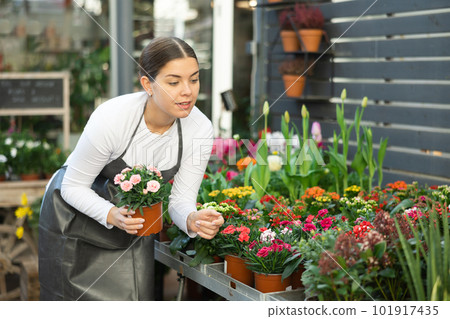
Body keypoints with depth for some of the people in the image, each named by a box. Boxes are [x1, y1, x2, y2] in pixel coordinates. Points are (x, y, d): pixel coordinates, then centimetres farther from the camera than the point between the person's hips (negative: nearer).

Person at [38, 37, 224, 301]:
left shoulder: (200, 129, -22)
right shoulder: (111, 118, -33)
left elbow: (181, 199, -14)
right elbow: (73, 186, -21)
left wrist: (192, 220, -37)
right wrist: (112, 215, -39)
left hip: (134, 217, 3)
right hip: (75, 213, -3)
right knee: (74, 299, 8)